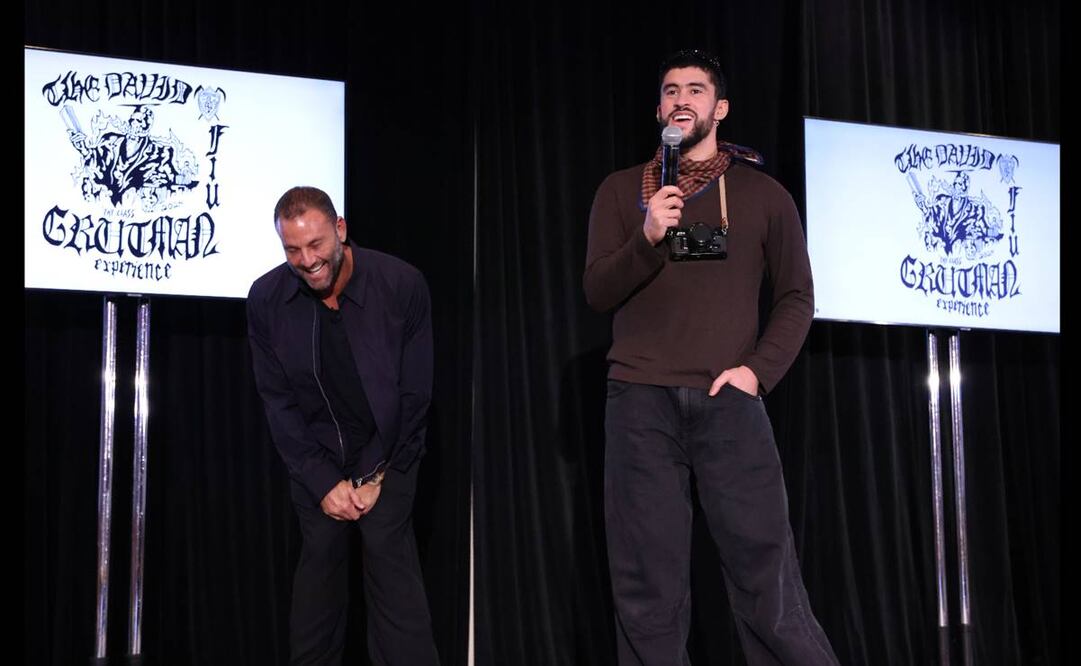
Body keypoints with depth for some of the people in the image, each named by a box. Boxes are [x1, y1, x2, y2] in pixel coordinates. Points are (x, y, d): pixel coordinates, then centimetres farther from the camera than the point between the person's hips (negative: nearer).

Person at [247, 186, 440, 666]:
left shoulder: (402, 285, -17)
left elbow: (415, 393, -10)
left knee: (390, 557, -13)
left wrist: (376, 476, -11)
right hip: (315, 458, 2)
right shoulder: (266, 299, -11)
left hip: (387, 451, -2)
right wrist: (323, 482, -9)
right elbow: (278, 402, -4)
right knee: (319, 558, 1)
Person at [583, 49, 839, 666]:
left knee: (766, 573, -5)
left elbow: (796, 297, 9)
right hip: (641, 403, 1)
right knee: (648, 589, 1)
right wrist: (647, 238, -14)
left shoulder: (762, 193, 11)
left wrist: (759, 370, -6)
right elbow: (597, 291, 4)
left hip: (728, 401, -1)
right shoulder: (622, 191, 13)